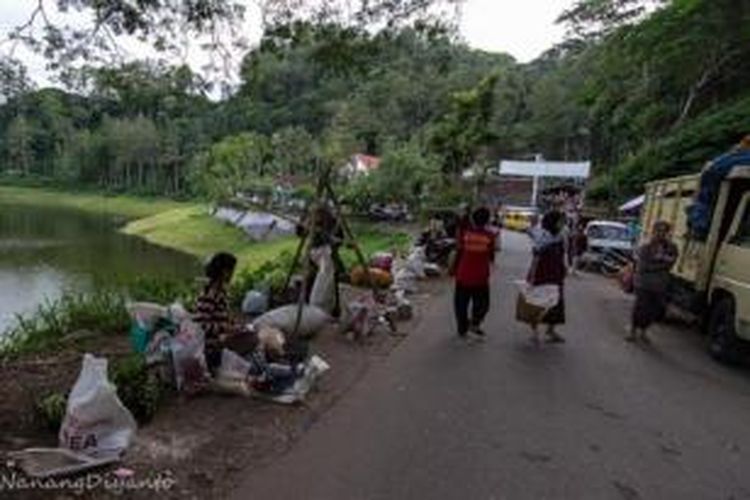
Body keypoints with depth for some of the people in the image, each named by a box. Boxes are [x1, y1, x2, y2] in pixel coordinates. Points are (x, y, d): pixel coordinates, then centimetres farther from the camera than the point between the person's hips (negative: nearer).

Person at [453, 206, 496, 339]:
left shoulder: (465, 232, -6)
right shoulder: (489, 236, -6)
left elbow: (459, 253, -3)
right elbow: (491, 257, 0)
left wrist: (455, 271, 8)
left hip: (463, 276, 1)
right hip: (481, 278, 0)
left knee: (461, 304, 14)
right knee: (482, 303, 19)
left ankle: (462, 330, 18)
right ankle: (475, 323, 2)